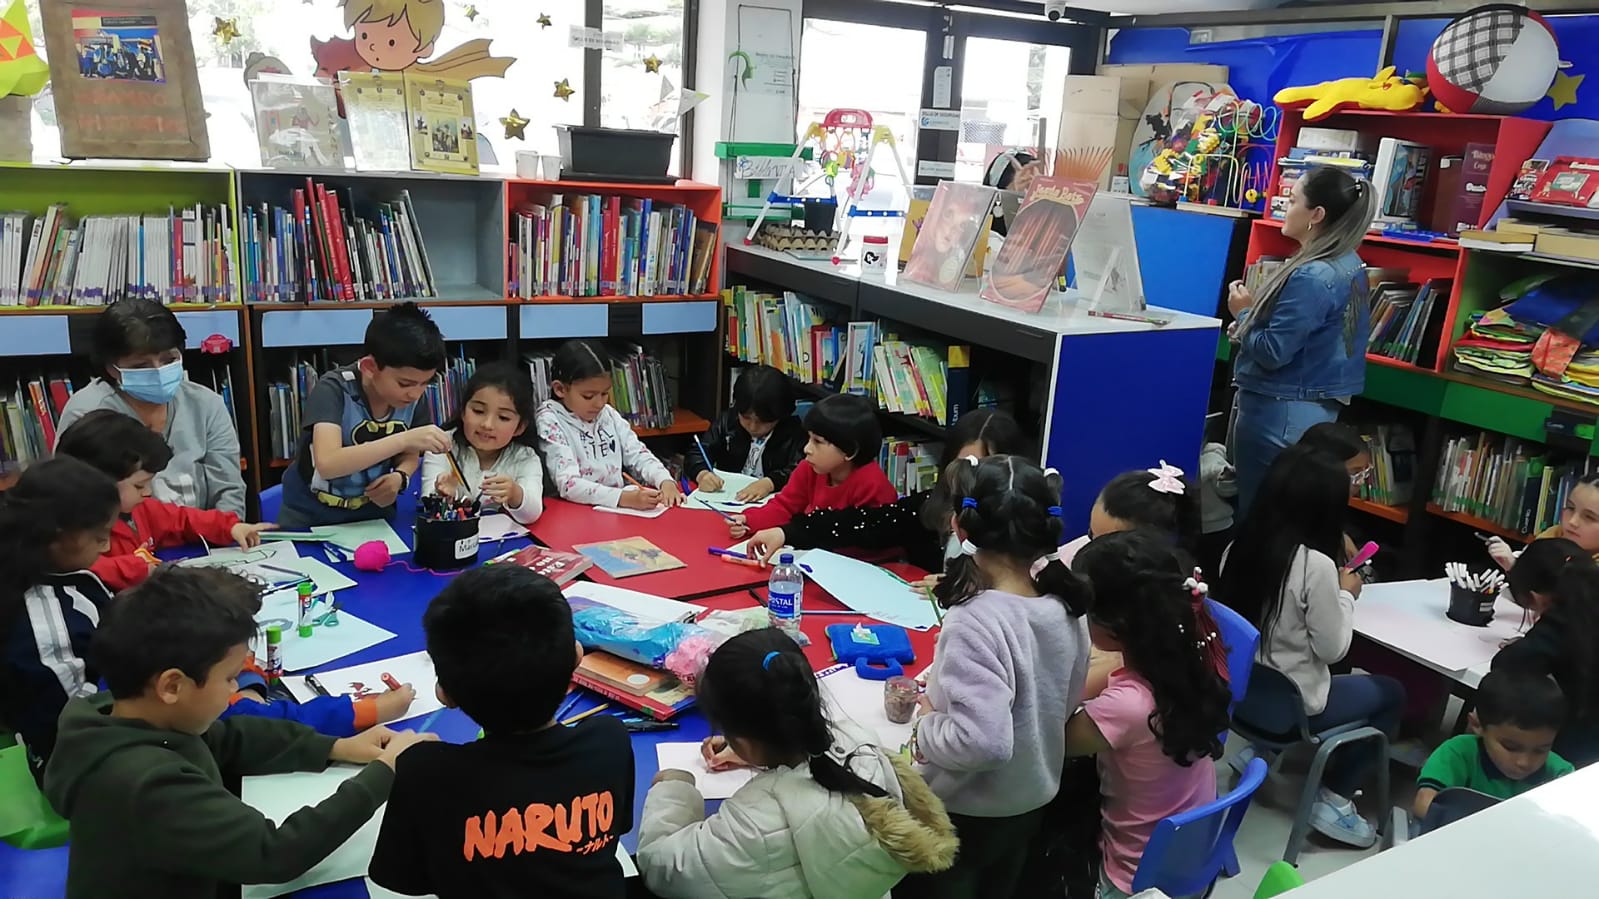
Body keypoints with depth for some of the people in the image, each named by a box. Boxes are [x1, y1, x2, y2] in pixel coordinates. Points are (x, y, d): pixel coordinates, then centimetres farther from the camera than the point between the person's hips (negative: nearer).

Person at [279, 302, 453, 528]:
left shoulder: (409, 396, -6)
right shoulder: (334, 390, -20)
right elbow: (327, 464, -32)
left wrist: (399, 477, -12)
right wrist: (403, 439, -38)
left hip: (374, 514, 3)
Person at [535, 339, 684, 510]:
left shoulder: (609, 414, 10)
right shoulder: (550, 421, -7)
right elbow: (568, 484, -18)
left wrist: (666, 481, -10)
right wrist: (624, 497, -30)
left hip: (620, 509, 5)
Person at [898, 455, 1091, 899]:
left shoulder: (977, 621, -31)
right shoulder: (1065, 606, -9)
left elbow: (982, 741, -36)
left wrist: (925, 726, -17)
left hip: (965, 812, -6)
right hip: (1031, 801, 6)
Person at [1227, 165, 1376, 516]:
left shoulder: (1310, 278, -23)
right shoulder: (1348, 266, 8)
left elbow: (1272, 353, -22)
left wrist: (1244, 314, -6)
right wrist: (1253, 321, 6)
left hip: (1277, 412, -10)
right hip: (1315, 407, 10)